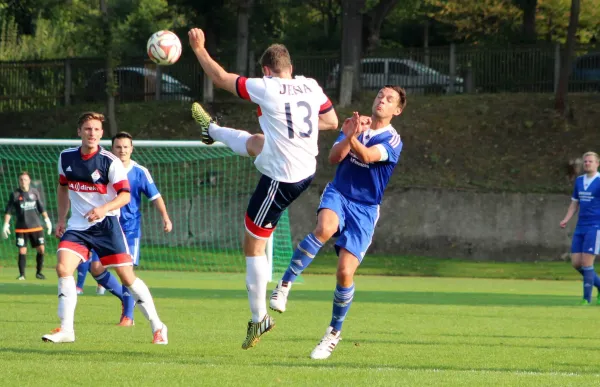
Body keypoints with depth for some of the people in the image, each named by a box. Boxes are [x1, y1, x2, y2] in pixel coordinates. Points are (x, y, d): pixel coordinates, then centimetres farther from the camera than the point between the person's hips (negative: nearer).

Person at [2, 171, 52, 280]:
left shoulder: (34, 192, 6)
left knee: (41, 249, -2)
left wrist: (47, 220, 10)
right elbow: (8, 211, 1)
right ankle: (22, 274, 5)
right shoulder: (15, 194, 0)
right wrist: (6, 225, -5)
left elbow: (41, 207, 14)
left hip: (36, 226, 2)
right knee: (22, 251, -5)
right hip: (21, 228, -2)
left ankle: (39, 272, 13)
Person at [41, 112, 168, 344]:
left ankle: (157, 327, 10)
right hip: (77, 225, 4)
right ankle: (66, 330, -9)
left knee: (127, 277, -3)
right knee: (63, 268, -16)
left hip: (106, 224, -4)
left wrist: (103, 209, -32)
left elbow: (125, 195, -15)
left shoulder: (110, 162, -11)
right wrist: (61, 219, 15)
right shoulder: (66, 158, 3)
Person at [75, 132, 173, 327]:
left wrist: (165, 217, -17)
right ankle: (124, 296, 18)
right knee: (96, 267, -4)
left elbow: (155, 196, -5)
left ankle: (128, 316, -3)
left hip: (130, 228, -3)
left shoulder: (139, 172, -4)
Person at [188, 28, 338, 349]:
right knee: (253, 143, 33)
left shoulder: (265, 88, -17)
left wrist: (199, 48, 7)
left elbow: (220, 78, -7)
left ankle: (259, 318, 10)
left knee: (253, 246, 6)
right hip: (307, 170, 7)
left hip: (280, 179, -7)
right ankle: (213, 132, 66)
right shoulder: (311, 87, -1)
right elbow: (332, 121, 12)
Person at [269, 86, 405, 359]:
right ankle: (285, 284, -25)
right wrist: (347, 137, -23)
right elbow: (334, 157, -5)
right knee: (325, 228, -36)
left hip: (364, 209, -2)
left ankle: (334, 334, 11)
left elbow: (367, 155, -24)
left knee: (345, 273, -10)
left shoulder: (392, 141, -5)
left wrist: (353, 139, -43)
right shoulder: (355, 126, 8)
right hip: (338, 195, 2)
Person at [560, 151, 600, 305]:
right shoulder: (579, 181, 13)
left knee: (586, 263, -10)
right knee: (576, 263, 3)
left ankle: (587, 299, -2)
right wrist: (566, 220, 5)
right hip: (580, 227, 7)